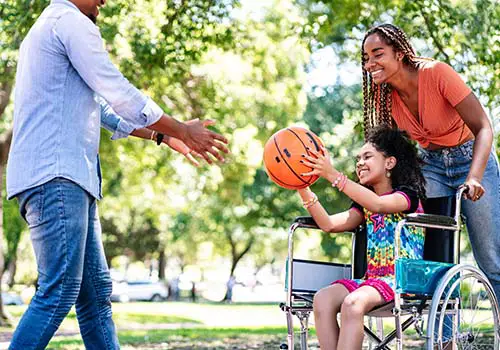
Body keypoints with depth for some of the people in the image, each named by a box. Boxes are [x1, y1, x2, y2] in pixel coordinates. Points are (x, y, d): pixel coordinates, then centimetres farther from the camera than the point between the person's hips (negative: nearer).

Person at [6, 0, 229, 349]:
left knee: (96, 291, 7)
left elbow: (100, 105, 31)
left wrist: (164, 135, 29)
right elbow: (119, 93, -8)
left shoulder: (46, 29, 28)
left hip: (66, 177, 10)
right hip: (56, 175, -10)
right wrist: (183, 131, 1)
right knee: (59, 292, -13)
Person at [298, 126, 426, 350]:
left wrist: (333, 176, -28)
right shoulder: (364, 204, 24)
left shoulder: (409, 195, 1)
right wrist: (302, 189, -3)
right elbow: (329, 224, 9)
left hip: (402, 280, -6)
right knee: (322, 299, -23)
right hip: (371, 278, 7)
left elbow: (378, 204, -21)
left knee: (352, 303, -34)